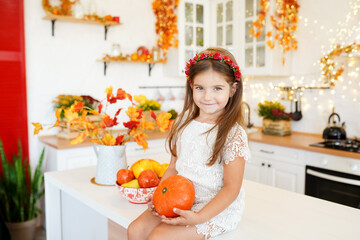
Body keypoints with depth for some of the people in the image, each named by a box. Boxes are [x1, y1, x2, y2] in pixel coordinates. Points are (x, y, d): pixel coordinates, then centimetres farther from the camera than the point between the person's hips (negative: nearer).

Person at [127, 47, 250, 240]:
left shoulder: (233, 134, -15)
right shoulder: (185, 124, 5)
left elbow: (231, 189, -15)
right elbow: (173, 167, 11)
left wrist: (198, 217, -23)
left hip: (216, 209, -6)